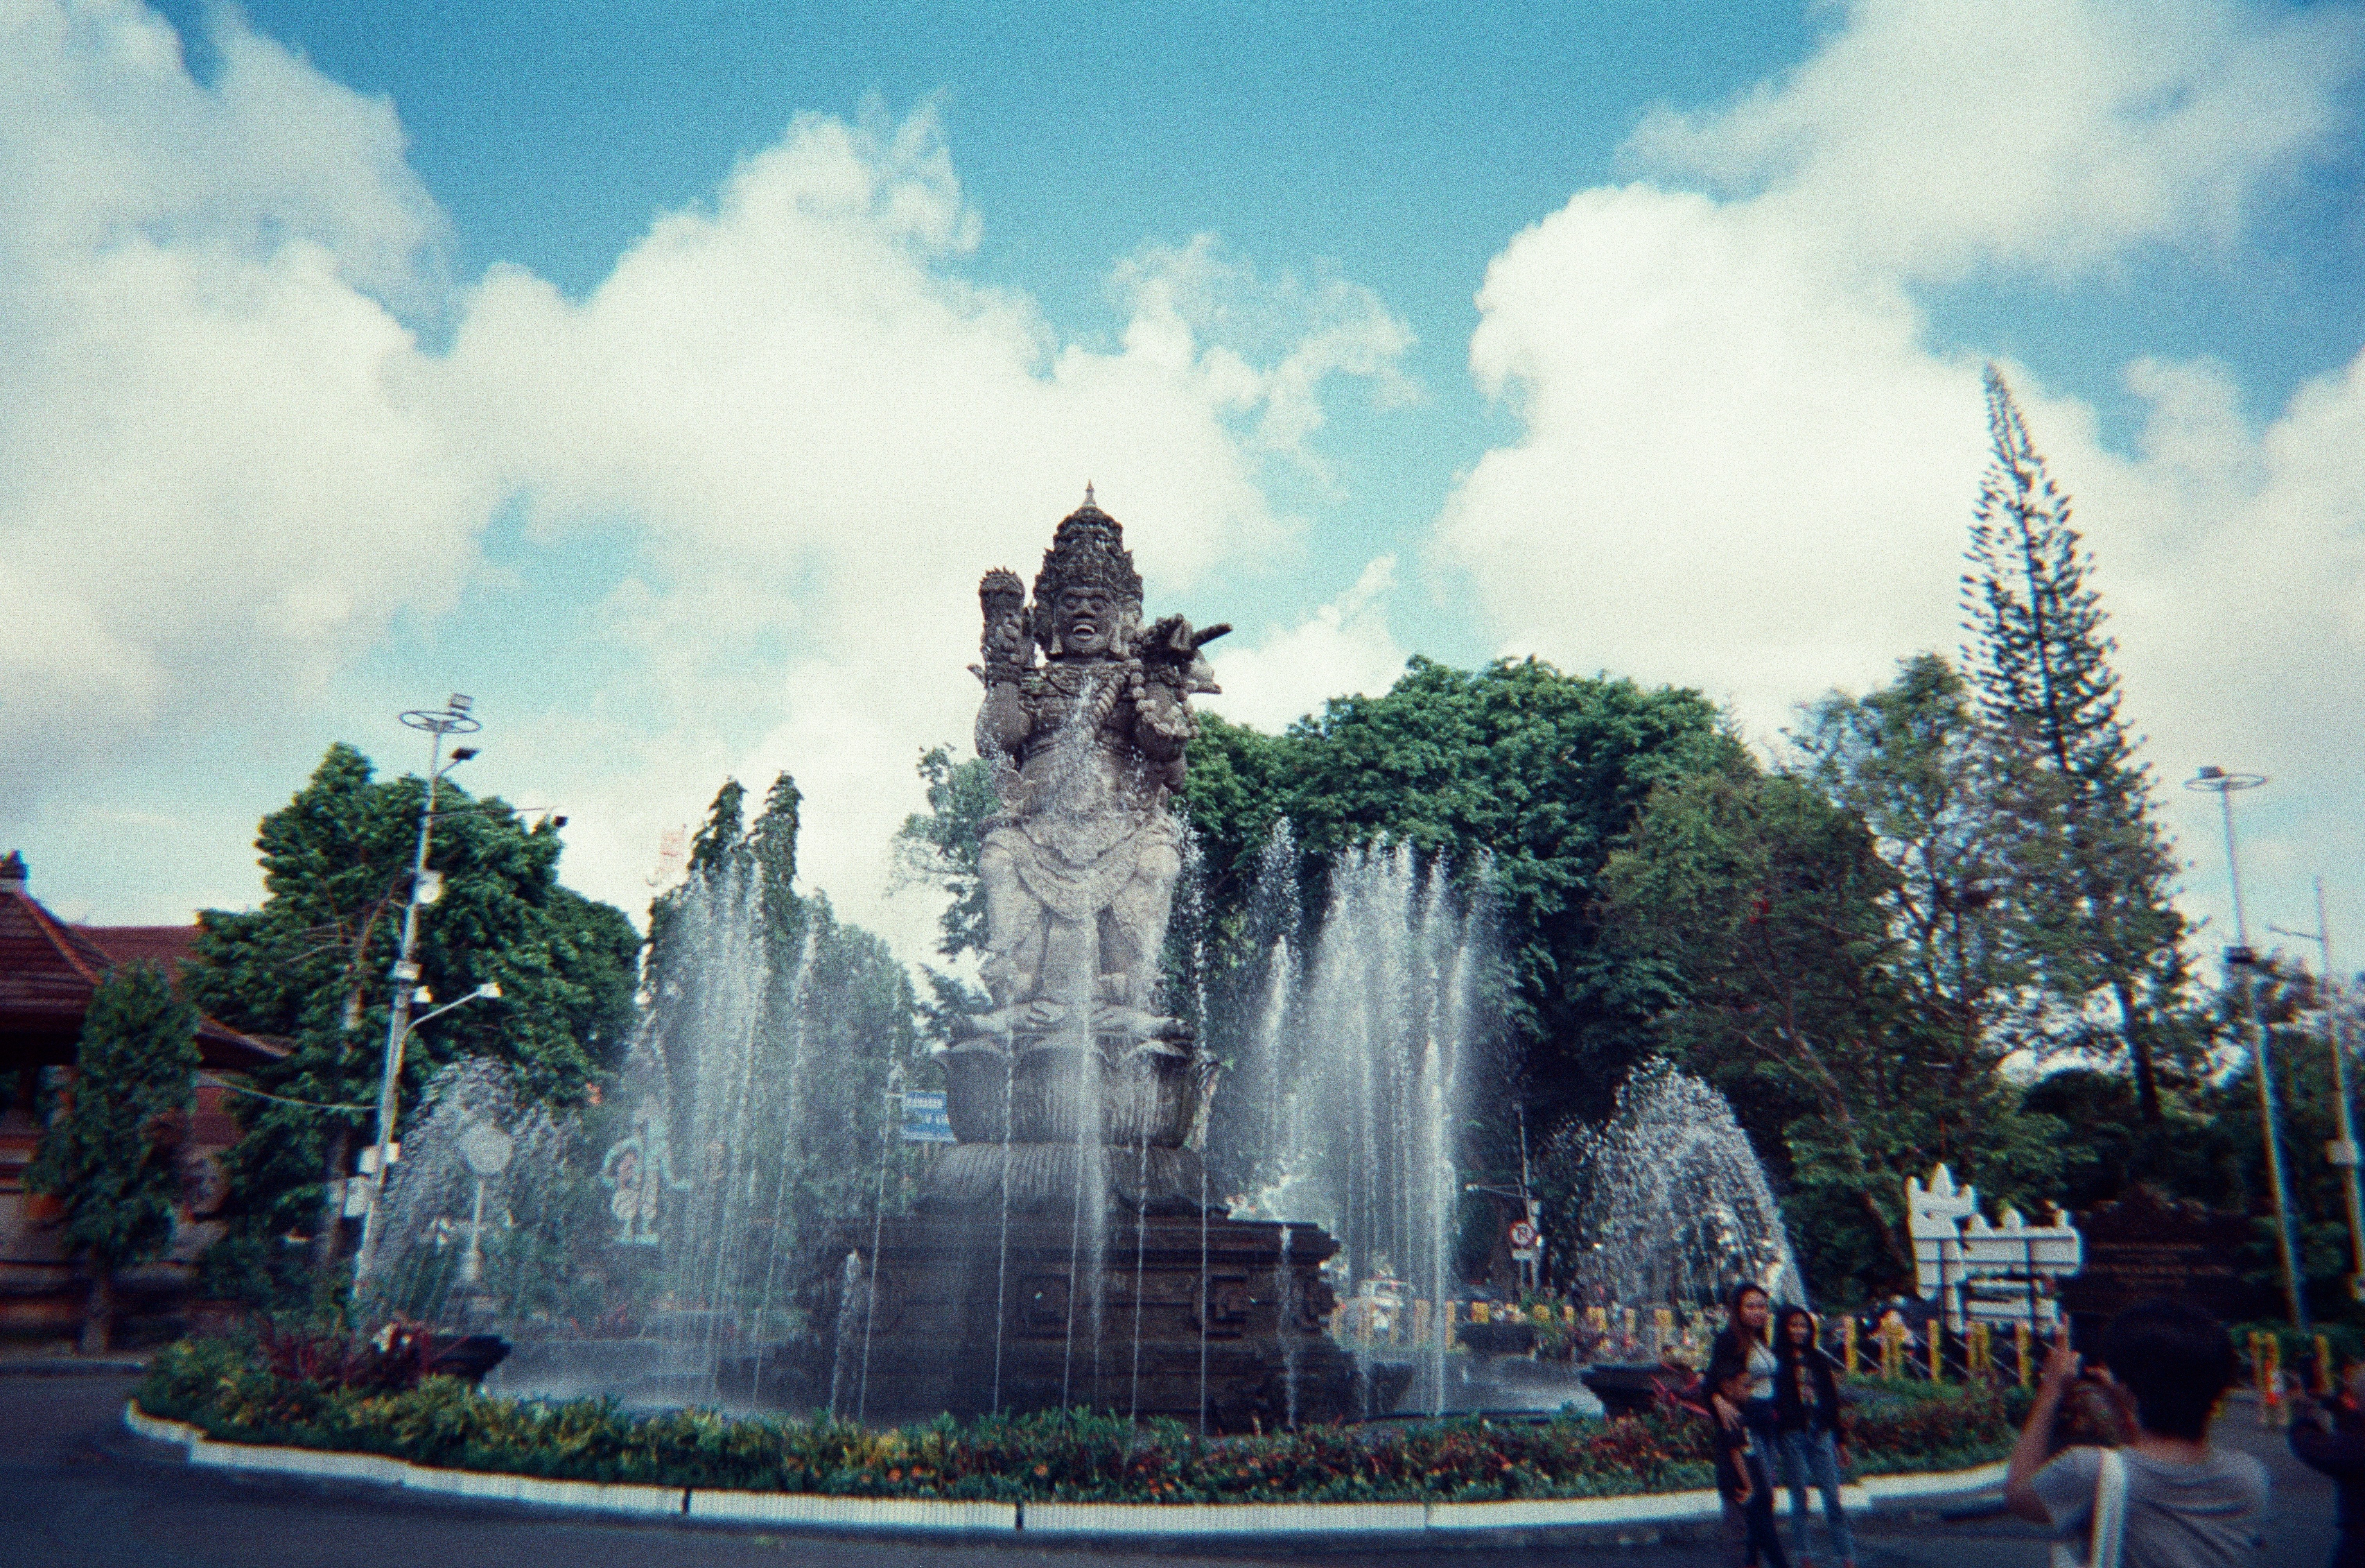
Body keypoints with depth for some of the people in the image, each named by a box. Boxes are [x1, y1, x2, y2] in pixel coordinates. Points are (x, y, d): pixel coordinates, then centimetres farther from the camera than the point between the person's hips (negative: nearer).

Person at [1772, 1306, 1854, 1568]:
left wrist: (1841, 1439, 14)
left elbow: (1833, 1402, 16)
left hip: (1821, 1433, 3)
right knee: (1799, 1499, 2)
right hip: (1793, 1435, -3)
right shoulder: (1777, 1361, -1)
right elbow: (1772, 1401, -6)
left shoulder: (1819, 1359, 13)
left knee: (1833, 1497, 1)